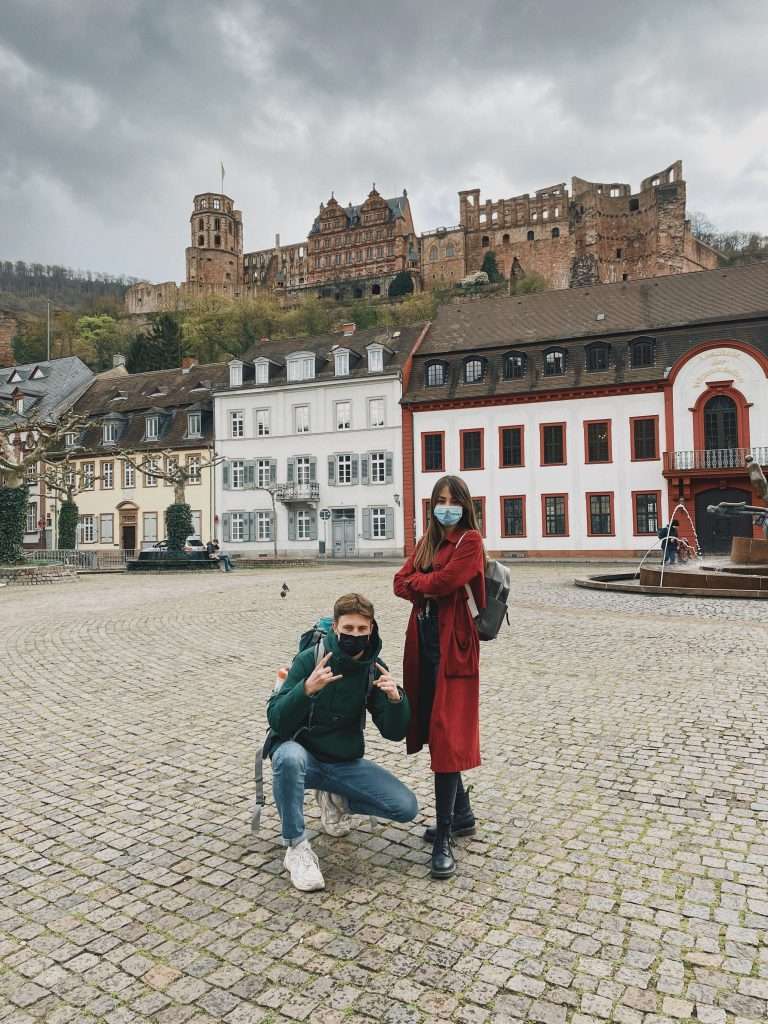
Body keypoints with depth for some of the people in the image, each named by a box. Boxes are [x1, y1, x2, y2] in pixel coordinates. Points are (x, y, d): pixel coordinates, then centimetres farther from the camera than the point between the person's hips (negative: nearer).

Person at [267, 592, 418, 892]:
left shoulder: (375, 668, -6)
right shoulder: (310, 659, -17)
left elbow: (394, 732, -6)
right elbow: (276, 720, -23)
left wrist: (395, 698, -28)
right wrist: (307, 689, -41)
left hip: (348, 764, 4)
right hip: (304, 757, -3)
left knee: (406, 808, -12)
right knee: (288, 755, -38)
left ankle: (335, 798, 14)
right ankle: (296, 846, -16)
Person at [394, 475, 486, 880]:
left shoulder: (470, 541, -5)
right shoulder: (427, 542, 17)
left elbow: (444, 581, -17)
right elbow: (401, 583, 8)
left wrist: (417, 581, 1)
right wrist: (428, 587, -10)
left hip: (453, 644, -8)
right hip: (423, 640, 8)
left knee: (446, 735, -8)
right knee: (431, 729, 13)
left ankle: (444, 838, -1)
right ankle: (461, 814, 29)